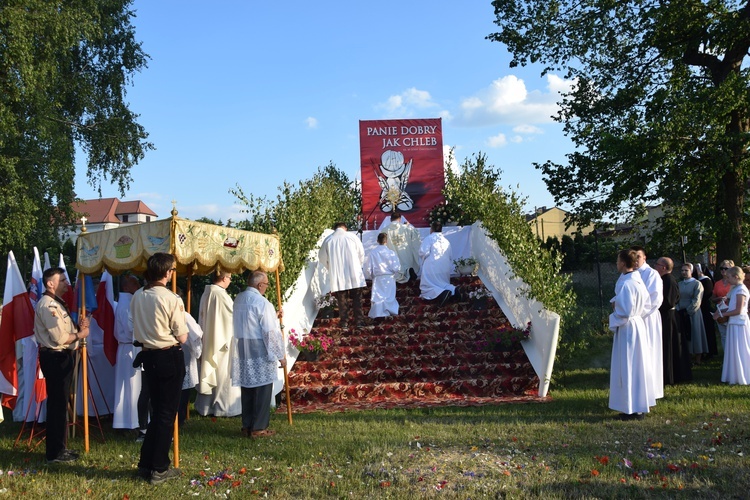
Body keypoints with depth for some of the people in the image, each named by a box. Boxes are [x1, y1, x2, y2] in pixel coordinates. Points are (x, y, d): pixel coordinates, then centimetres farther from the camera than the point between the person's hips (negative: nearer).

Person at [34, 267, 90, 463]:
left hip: (63, 357, 11)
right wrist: (80, 334, -8)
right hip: (55, 358, -11)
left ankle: (59, 448, 26)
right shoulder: (47, 305, -17)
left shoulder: (57, 303, 16)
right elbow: (60, 338, -22)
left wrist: (78, 325, 3)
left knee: (61, 403, 16)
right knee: (57, 404, -4)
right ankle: (54, 452, 4)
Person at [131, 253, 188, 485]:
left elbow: (138, 328, 12)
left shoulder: (137, 297, 2)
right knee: (167, 413, 5)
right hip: (170, 357, -6)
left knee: (157, 410, 19)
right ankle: (159, 469, 12)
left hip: (148, 356, 6)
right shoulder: (171, 299, -17)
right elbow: (182, 337, -11)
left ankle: (146, 464, 24)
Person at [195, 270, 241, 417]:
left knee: (209, 372, 15)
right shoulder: (221, 295, -19)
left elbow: (202, 317, 13)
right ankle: (224, 407, 8)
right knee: (223, 374, 1)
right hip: (222, 341, -8)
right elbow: (234, 314, -11)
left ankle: (204, 405, 22)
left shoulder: (206, 293, 5)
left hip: (208, 340, 8)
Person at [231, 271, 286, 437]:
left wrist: (273, 317, 24)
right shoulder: (261, 302, -17)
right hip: (260, 352, -8)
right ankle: (259, 428, 6)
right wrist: (281, 354, -10)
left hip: (242, 350, 8)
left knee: (247, 387, 14)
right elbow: (270, 331, -17)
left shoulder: (238, 299, 9)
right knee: (262, 389, 2)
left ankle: (247, 426, 21)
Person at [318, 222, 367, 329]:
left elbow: (322, 258, 7)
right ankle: (359, 321, 10)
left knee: (342, 300, 8)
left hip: (337, 276, 1)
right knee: (356, 299, 9)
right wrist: (359, 267, 21)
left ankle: (344, 322, 10)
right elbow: (361, 254, 5)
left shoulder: (328, 240, -1)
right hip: (354, 275, 0)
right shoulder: (352, 237, -3)